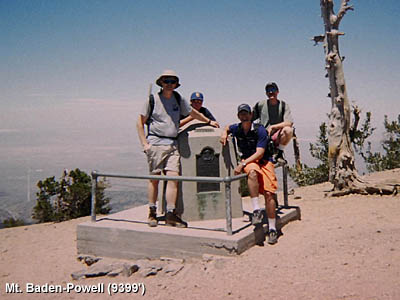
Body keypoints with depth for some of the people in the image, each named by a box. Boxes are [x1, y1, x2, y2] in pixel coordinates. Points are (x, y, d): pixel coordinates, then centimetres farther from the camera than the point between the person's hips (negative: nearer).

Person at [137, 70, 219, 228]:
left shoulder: (178, 99, 12)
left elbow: (192, 112, 30)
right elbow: (140, 122, 4)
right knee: (154, 178, 0)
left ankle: (171, 215, -3)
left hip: (172, 144, 3)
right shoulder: (152, 99, 1)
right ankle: (152, 213, 13)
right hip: (155, 143, -3)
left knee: (173, 177, -8)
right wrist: (144, 144, -4)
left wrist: (209, 121, 39)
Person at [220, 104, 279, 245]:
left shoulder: (260, 130, -11)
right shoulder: (237, 128, 5)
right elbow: (227, 127, 31)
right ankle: (256, 210, -36)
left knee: (269, 193, -15)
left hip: (263, 161, -2)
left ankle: (272, 229, -5)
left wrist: (242, 164, -23)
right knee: (253, 172, -37)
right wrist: (224, 133, 6)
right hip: (247, 161, 2)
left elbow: (259, 153, -16)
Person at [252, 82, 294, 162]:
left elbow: (289, 123, -13)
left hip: (277, 138, 0)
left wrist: (272, 127, -19)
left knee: (288, 130, -32)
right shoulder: (260, 105, 6)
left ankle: (279, 153, -10)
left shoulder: (283, 105, 1)